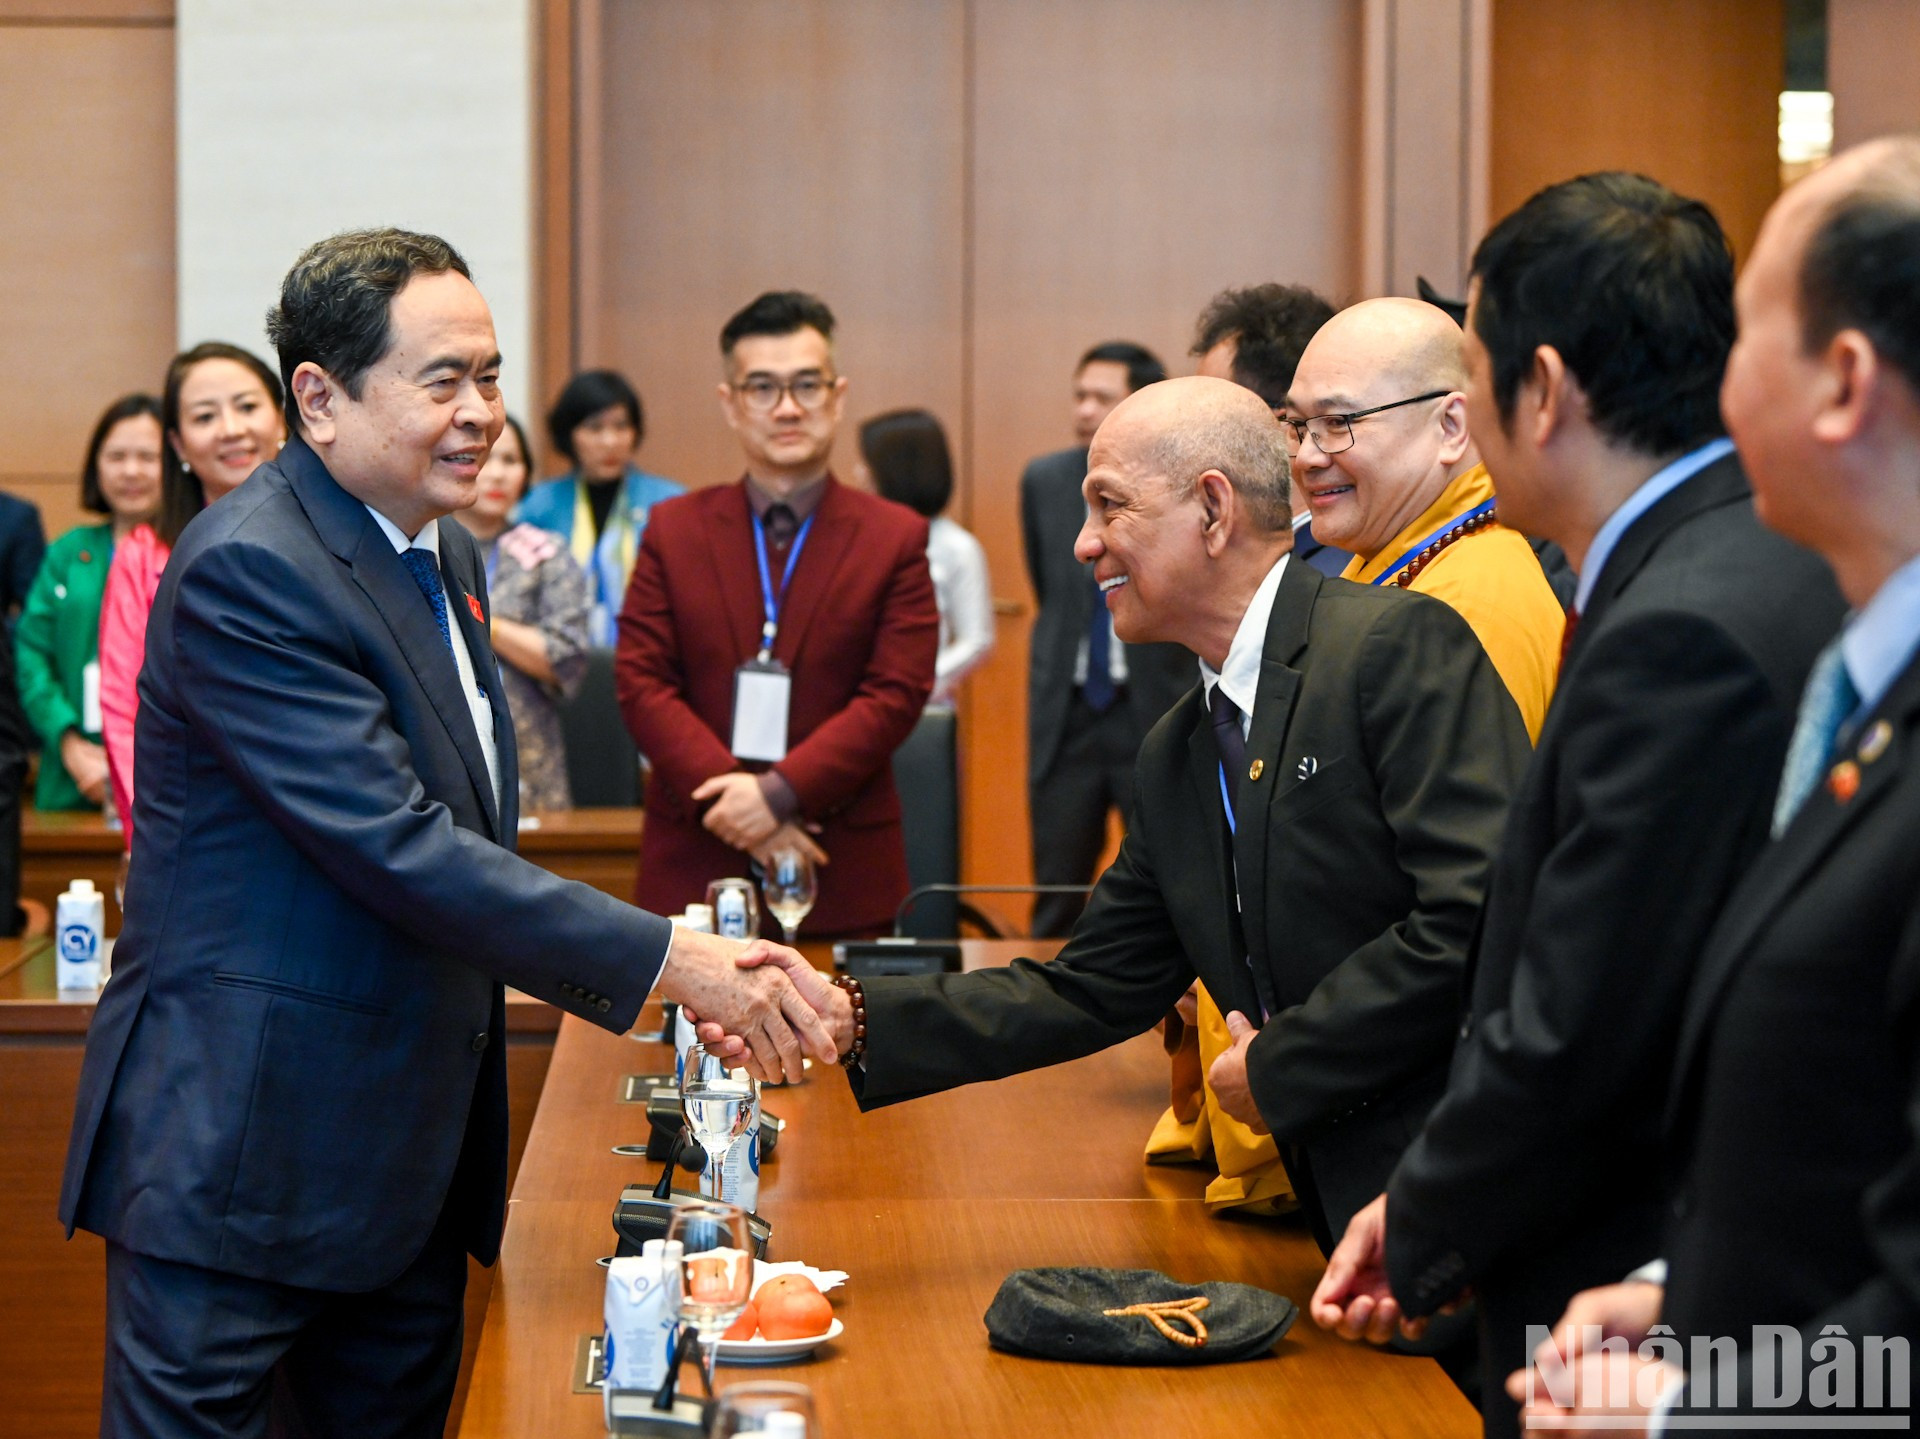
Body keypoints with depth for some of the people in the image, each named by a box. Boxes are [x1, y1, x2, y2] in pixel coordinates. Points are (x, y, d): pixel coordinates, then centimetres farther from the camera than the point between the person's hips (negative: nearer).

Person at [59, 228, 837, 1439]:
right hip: (243, 1145, -9)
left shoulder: (447, 556, 13)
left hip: (409, 1149, 9)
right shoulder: (247, 571, -18)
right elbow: (396, 848, -25)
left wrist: (651, 974, 14)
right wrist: (662, 958, -25)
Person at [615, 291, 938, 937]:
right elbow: (641, 682, 1)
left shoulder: (896, 538, 4)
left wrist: (778, 792, -16)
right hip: (694, 867, 1)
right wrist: (729, 796, -14)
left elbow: (896, 695, -4)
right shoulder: (673, 531, 8)